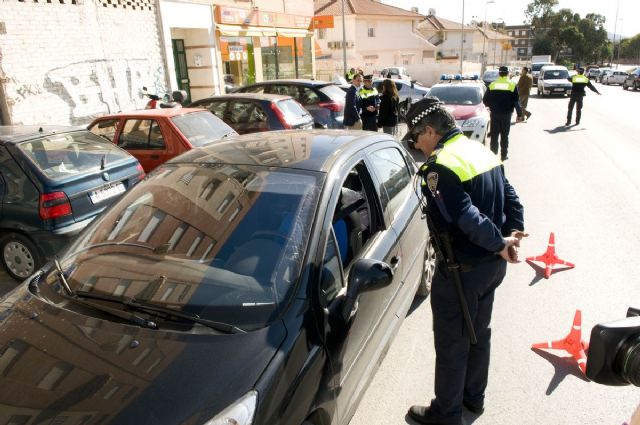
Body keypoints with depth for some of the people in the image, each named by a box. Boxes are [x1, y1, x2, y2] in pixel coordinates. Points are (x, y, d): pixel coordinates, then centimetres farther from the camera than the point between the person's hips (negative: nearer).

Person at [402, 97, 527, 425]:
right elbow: (512, 200, 6)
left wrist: (500, 243, -18)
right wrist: (510, 237, -3)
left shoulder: (439, 166, -22)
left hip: (461, 270, -9)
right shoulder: (481, 151, 7)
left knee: (451, 343, 9)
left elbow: (467, 217, -31)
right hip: (493, 264, 9)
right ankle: (473, 397, 44)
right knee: (479, 333, 24)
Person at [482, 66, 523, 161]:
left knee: (494, 135, 8)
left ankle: (493, 154, 10)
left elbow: (485, 100, 2)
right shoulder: (512, 85, -4)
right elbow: (516, 102, -5)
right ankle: (503, 155, 11)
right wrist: (519, 114, 2)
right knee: (504, 136, 7)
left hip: (495, 114, 1)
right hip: (506, 114, -1)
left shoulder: (492, 85, 0)